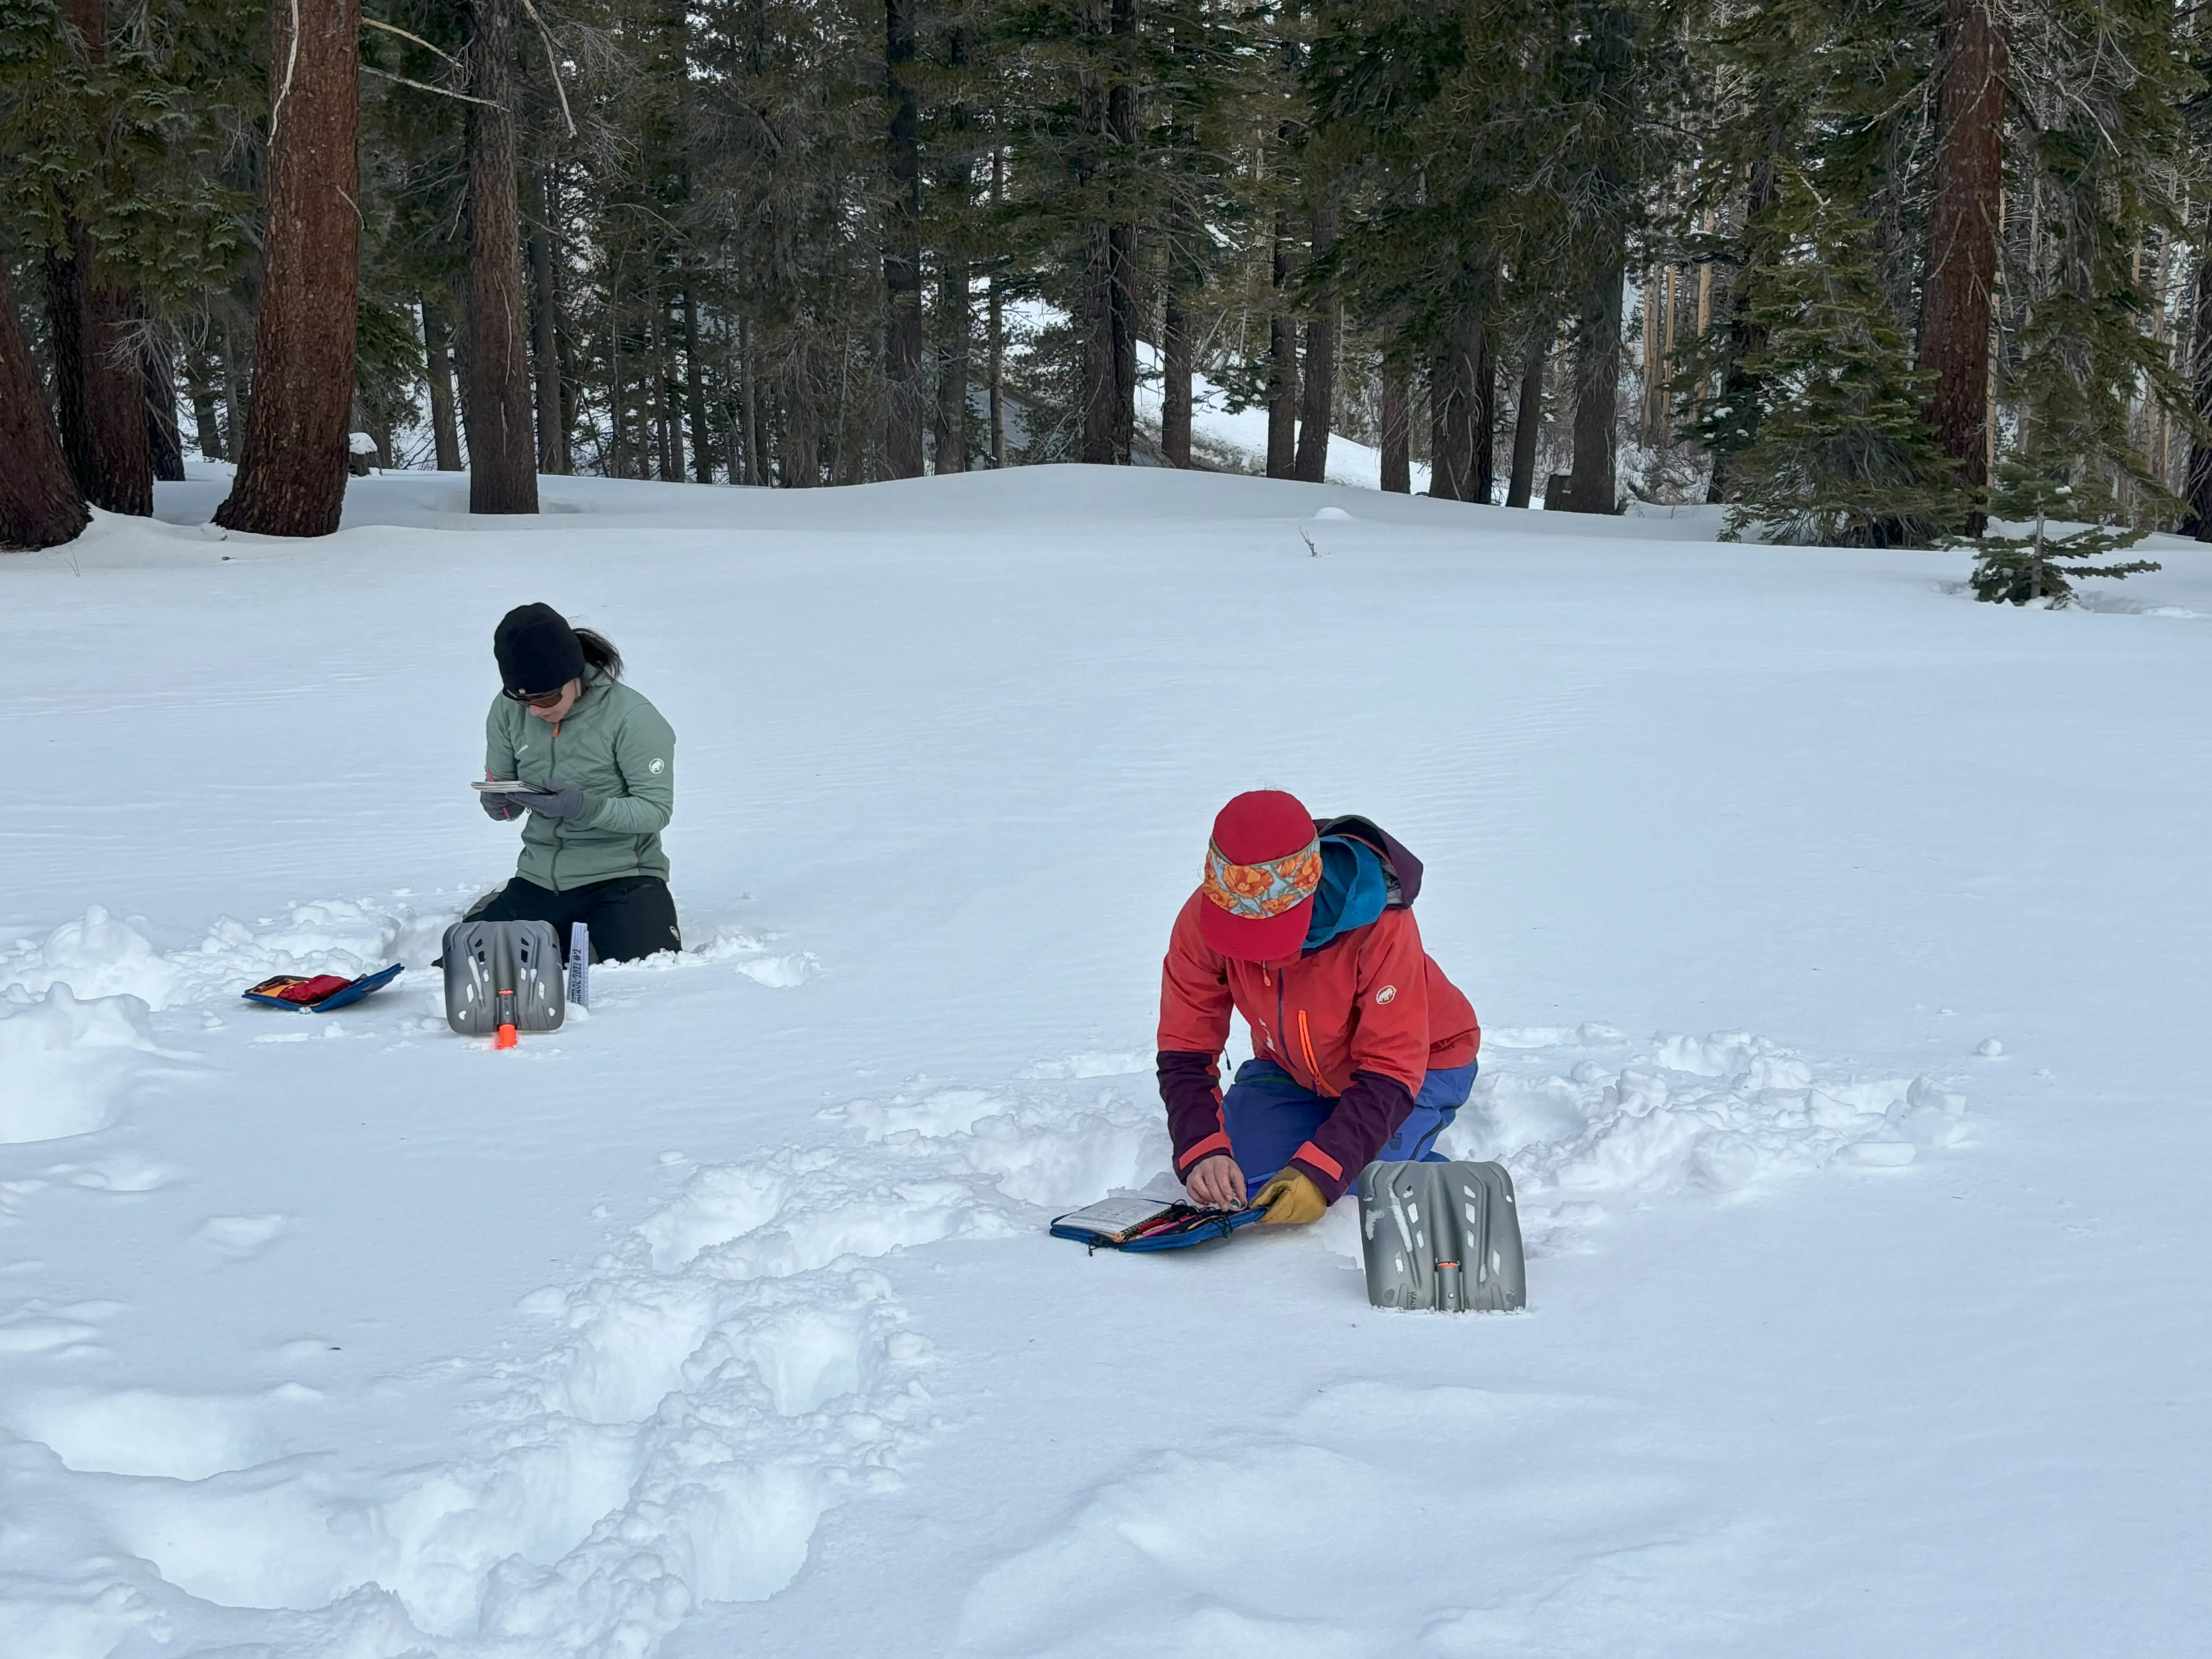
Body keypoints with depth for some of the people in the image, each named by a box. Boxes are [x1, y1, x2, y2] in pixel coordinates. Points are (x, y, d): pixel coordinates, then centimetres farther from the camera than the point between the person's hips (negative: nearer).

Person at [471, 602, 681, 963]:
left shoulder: (632, 717, -15)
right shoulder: (508, 711, -1)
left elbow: (657, 810, -15)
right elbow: (503, 808, 8)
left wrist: (584, 807, -29)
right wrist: (498, 801, -17)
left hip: (621, 878, -4)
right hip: (538, 880, 4)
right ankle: (565, 941, 20)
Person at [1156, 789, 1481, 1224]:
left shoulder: (1380, 923, -36)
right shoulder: (1203, 918, -26)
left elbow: (1390, 1075, -33)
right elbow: (1185, 1053, -19)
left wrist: (1320, 1173, -44)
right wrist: (1202, 1152, -37)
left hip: (1419, 1062, -4)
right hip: (1292, 1070, 4)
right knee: (1233, 1182, -17)